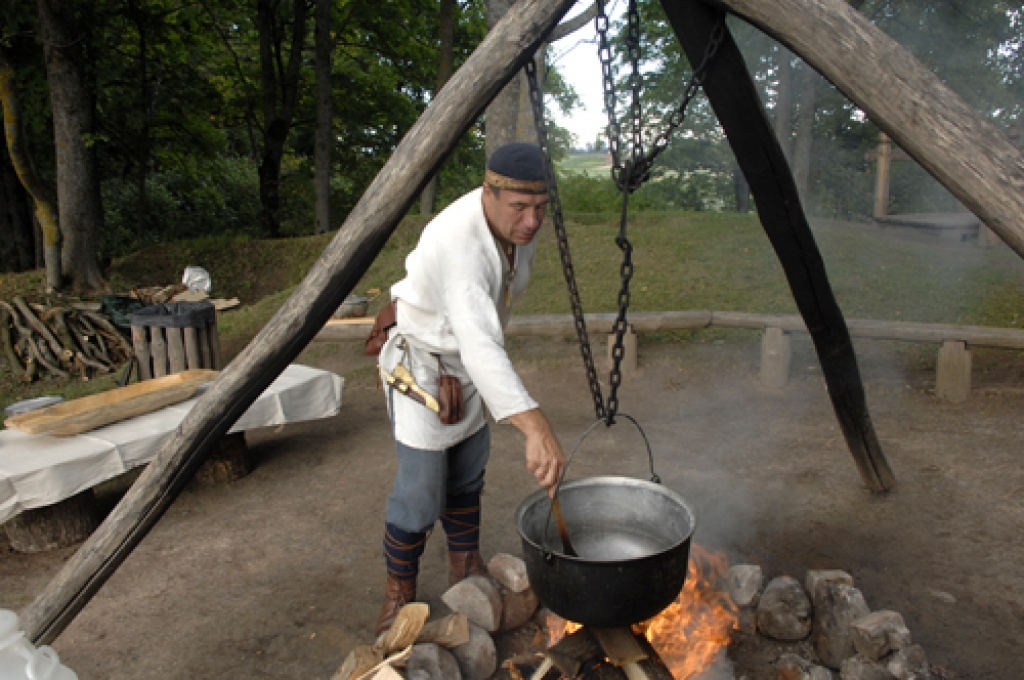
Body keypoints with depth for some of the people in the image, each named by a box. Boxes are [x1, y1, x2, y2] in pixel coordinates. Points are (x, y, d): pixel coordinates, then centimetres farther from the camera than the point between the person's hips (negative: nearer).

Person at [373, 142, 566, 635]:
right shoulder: (459, 243, -39)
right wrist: (536, 428, -61)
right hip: (421, 363, -8)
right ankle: (398, 593, 17)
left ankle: (465, 566, 36)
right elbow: (480, 347, -52)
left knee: (468, 474, 17)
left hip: (467, 366, 8)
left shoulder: (520, 224, -11)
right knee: (420, 491, -6)